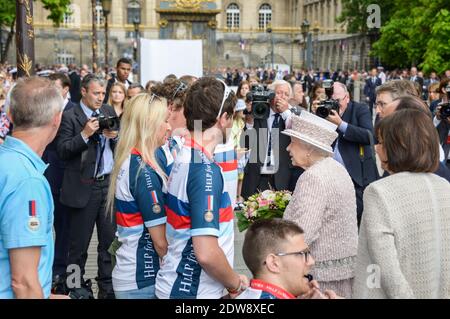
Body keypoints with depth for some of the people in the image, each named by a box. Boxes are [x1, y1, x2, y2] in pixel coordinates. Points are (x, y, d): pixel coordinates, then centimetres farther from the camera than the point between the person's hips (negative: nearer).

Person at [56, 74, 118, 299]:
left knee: (110, 238, 6)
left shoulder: (109, 111, 11)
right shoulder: (70, 116, -3)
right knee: (79, 242, 6)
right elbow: (62, 151, -9)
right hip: (84, 187, -4)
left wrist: (114, 136, -6)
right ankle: (76, 286, 20)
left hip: (109, 183, 4)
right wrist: (85, 134, -18)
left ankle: (108, 286, 17)